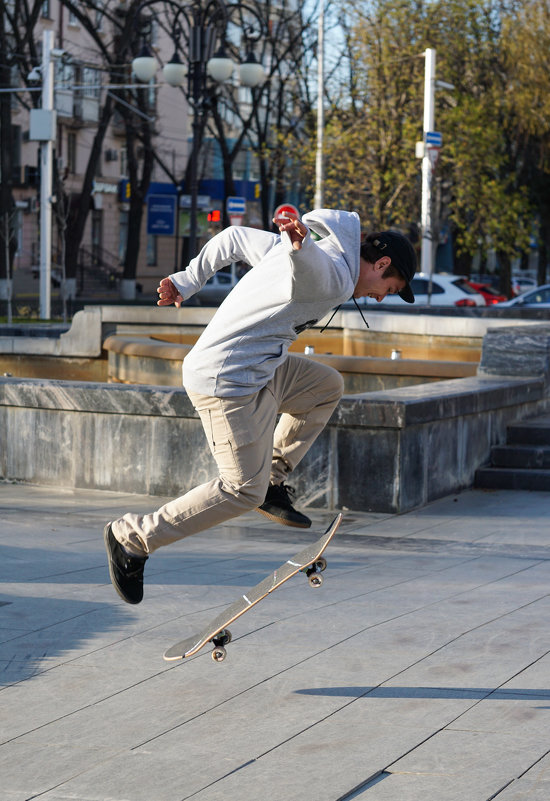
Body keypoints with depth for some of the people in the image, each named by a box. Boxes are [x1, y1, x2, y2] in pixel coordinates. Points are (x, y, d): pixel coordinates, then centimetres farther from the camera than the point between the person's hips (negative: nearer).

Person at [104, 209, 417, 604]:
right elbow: (308, 263, -40)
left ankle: (273, 480, 21)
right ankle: (132, 537, 4)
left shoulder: (304, 248, 15)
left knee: (327, 386, 23)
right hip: (229, 386, -11)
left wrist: (186, 282, 26)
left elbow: (235, 238, 22)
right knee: (243, 490, -3)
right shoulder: (335, 280, -16)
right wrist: (301, 242, -63)